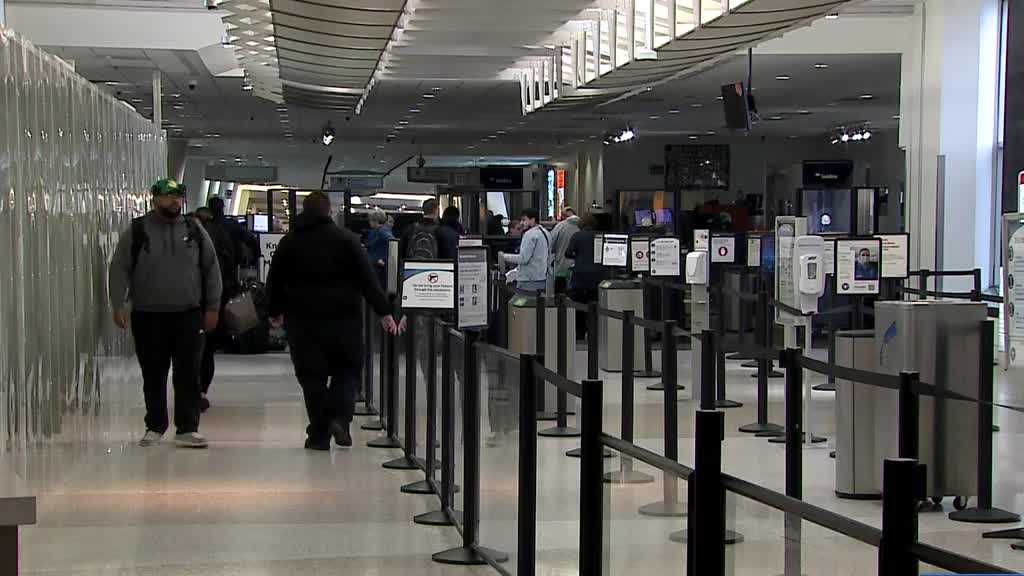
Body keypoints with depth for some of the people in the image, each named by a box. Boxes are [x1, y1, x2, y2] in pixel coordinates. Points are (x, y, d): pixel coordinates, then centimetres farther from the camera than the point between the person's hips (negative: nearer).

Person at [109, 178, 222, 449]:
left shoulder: (194, 230, 7)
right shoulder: (137, 231, 1)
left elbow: (212, 270, 10)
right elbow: (119, 270, 1)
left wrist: (212, 307, 5)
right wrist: (119, 306, -8)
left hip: (188, 315, 1)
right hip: (148, 316, -1)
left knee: (188, 375, -2)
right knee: (153, 376, 7)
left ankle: (187, 428, 2)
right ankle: (155, 427, 20)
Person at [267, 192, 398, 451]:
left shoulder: (289, 242, 6)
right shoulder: (346, 238, -2)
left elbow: (274, 281, 12)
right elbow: (368, 279, -6)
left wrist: (275, 312, 27)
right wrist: (384, 312, -4)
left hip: (302, 320, 2)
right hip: (343, 317, -1)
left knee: (311, 376, 6)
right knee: (347, 370, 12)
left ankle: (319, 434, 5)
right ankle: (340, 417, -9)